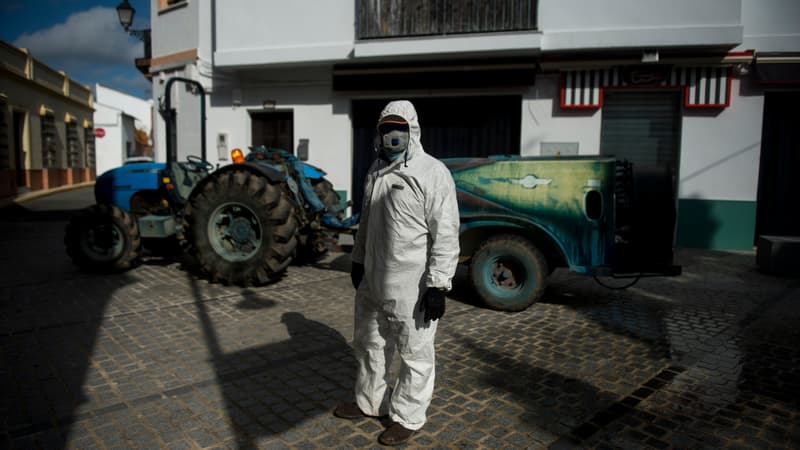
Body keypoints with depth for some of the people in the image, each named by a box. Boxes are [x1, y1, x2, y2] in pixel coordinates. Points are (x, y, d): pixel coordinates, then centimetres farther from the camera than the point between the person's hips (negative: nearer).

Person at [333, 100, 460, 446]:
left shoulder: (432, 173, -14)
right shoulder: (376, 171, 10)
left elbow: (445, 234, -17)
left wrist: (438, 285, -20)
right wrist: (358, 260, 22)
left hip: (412, 286, -8)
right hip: (373, 281, 8)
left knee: (415, 354, 9)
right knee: (369, 344, 23)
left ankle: (407, 418, 28)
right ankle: (370, 401, 44)